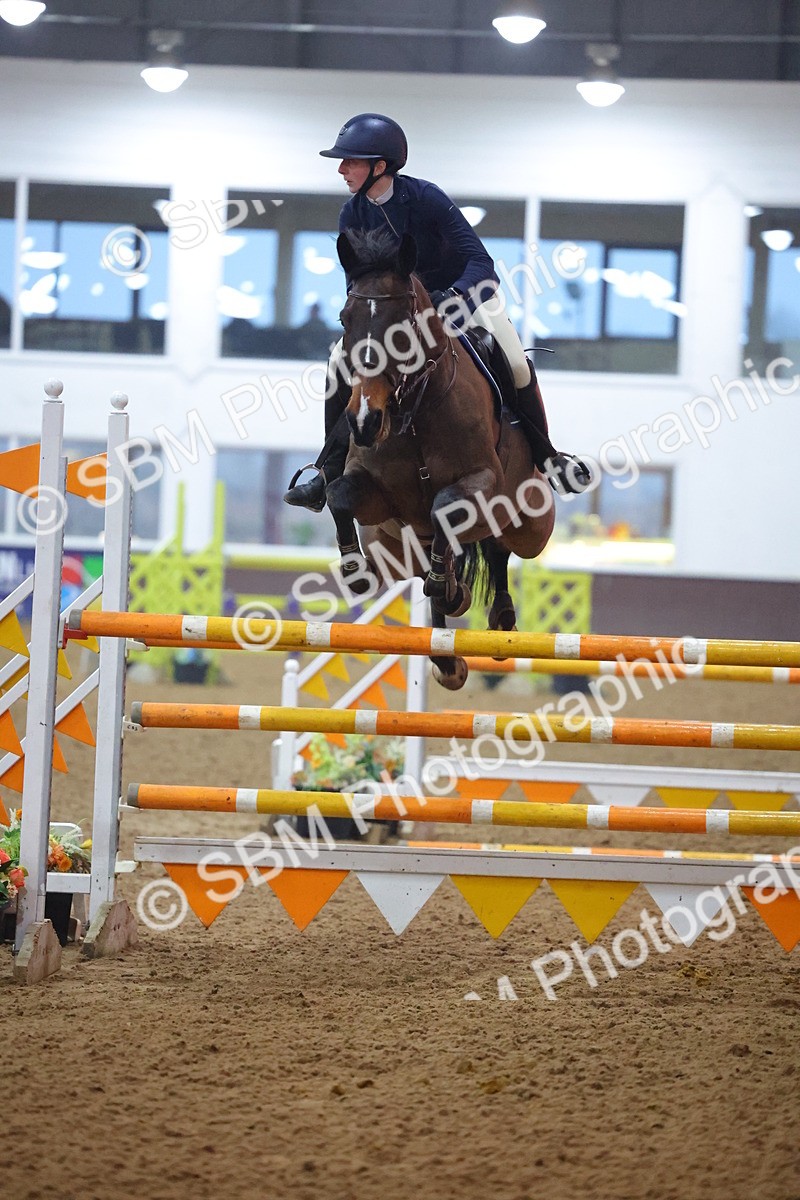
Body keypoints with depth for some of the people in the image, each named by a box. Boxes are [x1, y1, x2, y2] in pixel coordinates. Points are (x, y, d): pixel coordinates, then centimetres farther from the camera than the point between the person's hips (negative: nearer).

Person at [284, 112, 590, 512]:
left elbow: (481, 263, -32)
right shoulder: (353, 216, -14)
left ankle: (546, 457, 0)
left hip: (467, 288, -4)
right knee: (342, 360, -13)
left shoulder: (425, 197, -29)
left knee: (517, 364, -23)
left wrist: (451, 295, -50)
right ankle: (331, 473, -5)